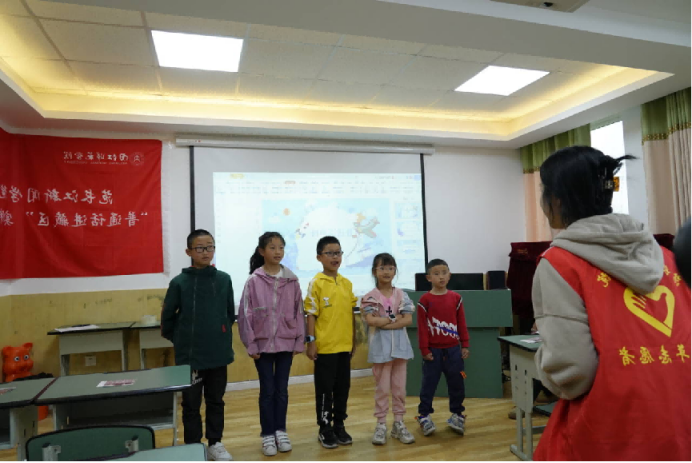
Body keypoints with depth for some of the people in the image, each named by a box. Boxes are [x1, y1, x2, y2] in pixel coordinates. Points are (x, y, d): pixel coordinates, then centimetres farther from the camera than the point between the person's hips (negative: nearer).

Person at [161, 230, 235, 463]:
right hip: (189, 356, -2)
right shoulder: (179, 282, -9)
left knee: (216, 401, 16)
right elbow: (167, 316, 0)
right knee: (191, 404, 11)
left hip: (219, 354, 2)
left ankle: (215, 443, 32)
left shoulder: (224, 279, -2)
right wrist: (177, 339, 6)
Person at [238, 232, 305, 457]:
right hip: (263, 343, -2)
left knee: (282, 390, 12)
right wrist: (250, 345, -7)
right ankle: (268, 434, 23)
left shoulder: (292, 280, -1)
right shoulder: (254, 281, -7)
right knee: (267, 390, 8)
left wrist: (299, 342, 2)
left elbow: (299, 312, 3)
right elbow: (246, 315, -6)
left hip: (286, 343, 2)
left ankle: (281, 431, 28)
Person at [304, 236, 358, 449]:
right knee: (324, 390, 7)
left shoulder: (347, 283, 7)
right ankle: (325, 430, 21)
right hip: (325, 346, -5)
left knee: (343, 388, 13)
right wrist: (311, 341, -12)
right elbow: (311, 314, -8)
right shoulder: (316, 283, -8)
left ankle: (339, 426, 28)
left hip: (344, 345, 5)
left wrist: (353, 340, 13)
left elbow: (351, 314, 12)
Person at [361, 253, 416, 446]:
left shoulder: (402, 295, 4)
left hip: (400, 345, 3)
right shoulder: (370, 297, -4)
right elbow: (370, 320, -16)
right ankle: (381, 425, 17)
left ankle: (399, 424, 22)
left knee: (400, 387, 10)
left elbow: (408, 320, -6)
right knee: (382, 388, 5)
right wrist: (394, 318, -12)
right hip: (380, 347, -3)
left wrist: (384, 323, -15)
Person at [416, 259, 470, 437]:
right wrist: (424, 349, -8)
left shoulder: (456, 298, 2)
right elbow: (422, 327, -8)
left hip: (453, 349, 3)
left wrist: (465, 345, 5)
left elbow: (462, 323, 6)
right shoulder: (425, 300, -8)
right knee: (429, 384, 7)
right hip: (433, 350, -3)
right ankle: (424, 415, 20)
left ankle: (457, 414, 29)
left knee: (456, 384, 12)